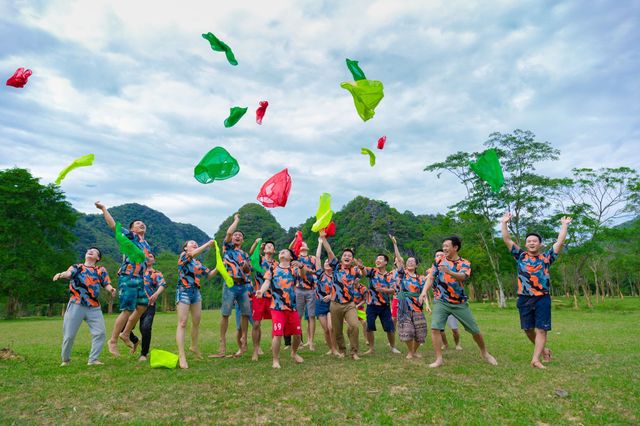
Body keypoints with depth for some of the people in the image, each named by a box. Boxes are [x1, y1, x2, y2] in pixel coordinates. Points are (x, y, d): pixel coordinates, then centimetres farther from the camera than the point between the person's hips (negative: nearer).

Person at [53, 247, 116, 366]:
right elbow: (68, 273, -11)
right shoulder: (77, 267, 11)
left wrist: (111, 289, -19)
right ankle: (65, 360, 25)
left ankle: (93, 359, 6)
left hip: (94, 307, 2)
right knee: (69, 335, 4)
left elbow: (106, 284, 5)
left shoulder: (101, 270, 14)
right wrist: (60, 275, -35)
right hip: (76, 305, -2)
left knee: (100, 332, -5)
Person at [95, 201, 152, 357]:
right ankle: (113, 341, 7)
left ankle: (125, 334, 28)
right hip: (127, 278, -8)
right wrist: (103, 209, -12)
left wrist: (150, 260, 10)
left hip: (140, 279, 8)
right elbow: (113, 225, -12)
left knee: (142, 306, 11)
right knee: (127, 310, -7)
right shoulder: (130, 236, -1)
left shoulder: (147, 245, 19)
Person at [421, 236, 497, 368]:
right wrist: (424, 291, -15)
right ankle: (439, 359, -5)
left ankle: (485, 353, 36)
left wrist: (449, 272, -47)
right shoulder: (439, 261, 1)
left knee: (475, 330, 9)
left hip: (459, 303, 0)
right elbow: (431, 278, 3)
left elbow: (462, 277, -27)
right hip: (441, 302, 0)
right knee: (435, 328, -17)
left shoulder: (465, 263, -5)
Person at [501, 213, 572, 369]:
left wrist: (564, 225, 2)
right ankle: (543, 349, 33)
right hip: (524, 298, 2)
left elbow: (560, 242, 0)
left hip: (542, 298, -1)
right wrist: (504, 223, 1)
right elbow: (507, 239, 3)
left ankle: (536, 359, 0)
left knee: (541, 329, -3)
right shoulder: (521, 256, 6)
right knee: (528, 329, 9)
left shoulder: (546, 257, 4)